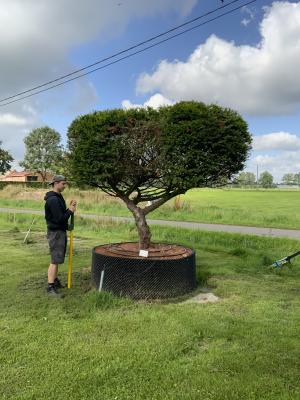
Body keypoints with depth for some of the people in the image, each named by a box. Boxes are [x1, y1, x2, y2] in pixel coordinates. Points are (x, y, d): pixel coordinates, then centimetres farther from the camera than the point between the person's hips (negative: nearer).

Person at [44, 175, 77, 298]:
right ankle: (50, 287, -4)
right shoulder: (53, 199, -19)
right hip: (55, 232, -10)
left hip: (61, 231, 10)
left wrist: (69, 208, 1)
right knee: (55, 260, -8)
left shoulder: (58, 197, 14)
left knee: (58, 259, 18)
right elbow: (59, 219, -23)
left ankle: (55, 280, 30)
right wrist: (70, 211, -10)